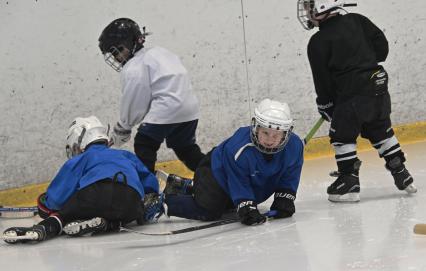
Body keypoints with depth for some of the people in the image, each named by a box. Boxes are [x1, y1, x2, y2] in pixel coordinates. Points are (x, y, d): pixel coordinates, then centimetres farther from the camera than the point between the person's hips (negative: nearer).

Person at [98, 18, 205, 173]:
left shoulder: (133, 69, -7)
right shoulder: (157, 52, 19)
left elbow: (133, 106, -3)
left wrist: (121, 130, 12)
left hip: (167, 110, -9)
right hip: (190, 108, 9)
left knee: (144, 144, 2)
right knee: (185, 147, 23)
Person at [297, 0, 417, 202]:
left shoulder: (318, 43, -8)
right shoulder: (356, 21, 7)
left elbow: (323, 80, -4)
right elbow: (382, 44, 9)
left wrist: (325, 105, 8)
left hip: (352, 94, -6)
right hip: (378, 85, 7)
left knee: (342, 136, 6)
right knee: (382, 131, 18)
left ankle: (349, 182, 4)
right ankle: (402, 176, 22)